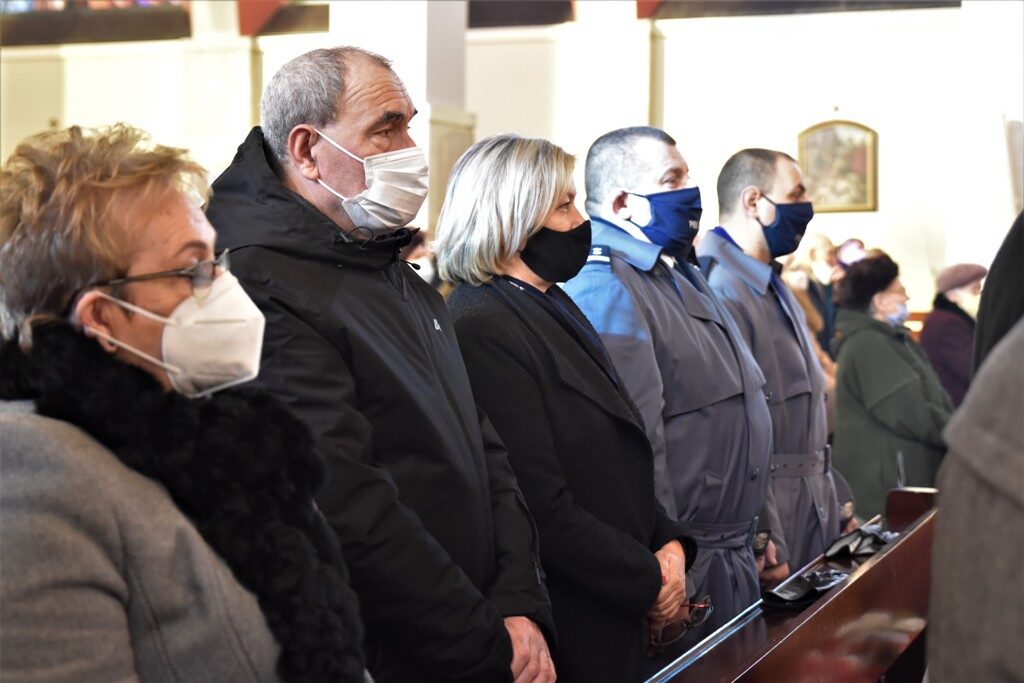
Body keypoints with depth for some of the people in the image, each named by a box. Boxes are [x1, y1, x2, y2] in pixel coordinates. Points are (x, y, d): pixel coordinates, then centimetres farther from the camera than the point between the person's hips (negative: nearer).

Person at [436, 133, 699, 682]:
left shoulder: (551, 307, 10)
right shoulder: (482, 331, -20)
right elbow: (543, 507, -22)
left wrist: (669, 543, 1)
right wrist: (649, 580, -13)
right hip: (568, 634, -9)